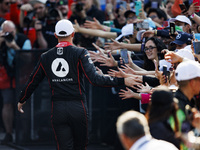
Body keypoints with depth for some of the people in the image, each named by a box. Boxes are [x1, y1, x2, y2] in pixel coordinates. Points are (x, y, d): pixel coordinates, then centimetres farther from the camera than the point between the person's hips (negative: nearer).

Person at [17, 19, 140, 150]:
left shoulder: (45, 57, 6)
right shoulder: (80, 53, -6)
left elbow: (33, 81, 15)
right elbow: (95, 79, -17)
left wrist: (22, 100, 32)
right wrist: (122, 81, -17)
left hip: (57, 109, 2)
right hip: (78, 108, -2)